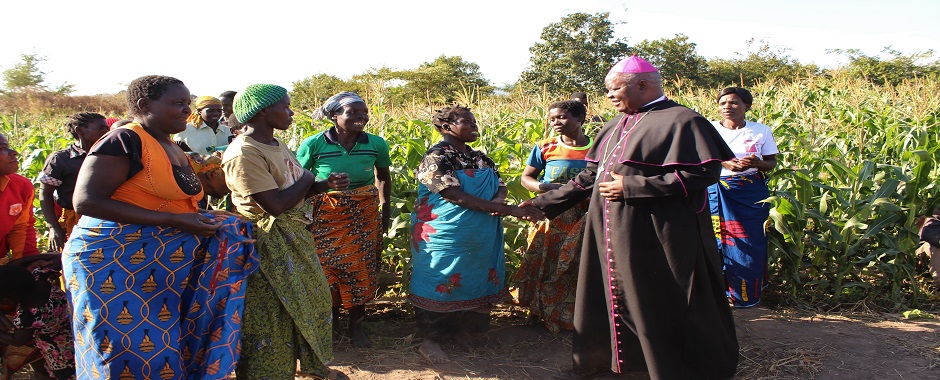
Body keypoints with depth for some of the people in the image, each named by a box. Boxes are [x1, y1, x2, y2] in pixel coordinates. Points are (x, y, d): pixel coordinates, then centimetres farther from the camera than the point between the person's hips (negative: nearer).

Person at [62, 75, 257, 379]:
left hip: (164, 263, 8)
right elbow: (86, 201, -20)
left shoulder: (174, 150, 14)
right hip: (115, 261, -8)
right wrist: (173, 221, -22)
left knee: (165, 349, 9)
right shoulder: (124, 141, -12)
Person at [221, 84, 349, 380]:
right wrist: (306, 179, -12)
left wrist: (326, 184, -5)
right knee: (274, 315, 3)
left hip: (295, 237, 10)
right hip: (270, 246, -10)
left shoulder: (277, 145, 8)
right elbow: (276, 205, -28)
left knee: (312, 299, 20)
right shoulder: (244, 153, -22)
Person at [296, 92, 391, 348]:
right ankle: (329, 318, 27)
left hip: (365, 217, 2)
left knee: (361, 269, 6)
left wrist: (386, 208, 9)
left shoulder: (376, 144, -4)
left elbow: (383, 178, 13)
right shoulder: (314, 144, -11)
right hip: (325, 216, -2)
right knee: (327, 268, 3)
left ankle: (356, 324, 23)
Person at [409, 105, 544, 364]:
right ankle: (431, 340, 13)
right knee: (442, 284, 1)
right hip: (446, 237, -7)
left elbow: (500, 184, 10)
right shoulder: (437, 158, -12)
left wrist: (499, 199, -19)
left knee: (478, 281, 12)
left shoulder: (479, 158, 13)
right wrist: (510, 210, -24)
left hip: (480, 240, 7)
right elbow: (457, 197, -21)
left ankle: (469, 330, 28)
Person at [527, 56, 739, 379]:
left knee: (662, 307, 1)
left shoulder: (680, 121, -10)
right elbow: (591, 174, 17)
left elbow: (704, 172, -18)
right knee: (610, 296, 15)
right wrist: (541, 203, 12)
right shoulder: (618, 125, 13)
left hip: (653, 239, -7)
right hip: (611, 234, 8)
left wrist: (631, 187, -18)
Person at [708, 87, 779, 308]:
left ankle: (746, 293, 16)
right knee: (717, 240, -4)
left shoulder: (761, 131, 6)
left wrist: (759, 163, -16)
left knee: (750, 243, 1)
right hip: (718, 192, -1)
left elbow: (772, 163, 8)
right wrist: (723, 163, -21)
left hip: (752, 193, 1)